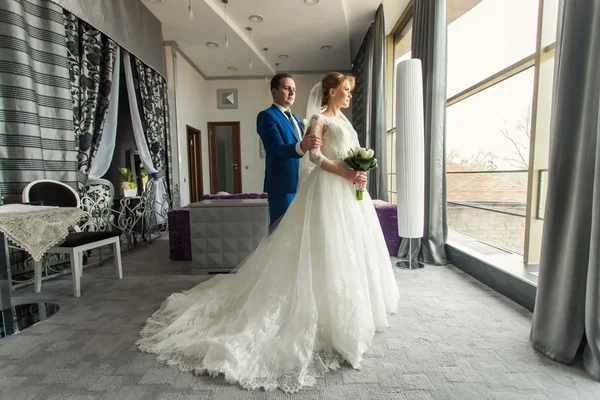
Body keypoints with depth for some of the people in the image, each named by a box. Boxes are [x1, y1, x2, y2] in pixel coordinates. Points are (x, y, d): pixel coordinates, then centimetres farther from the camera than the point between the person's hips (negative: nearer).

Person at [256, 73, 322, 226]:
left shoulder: (296, 119, 20)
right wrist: (301, 146, -39)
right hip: (283, 186, -8)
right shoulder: (266, 116, -6)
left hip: (302, 185, 8)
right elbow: (277, 149, -22)